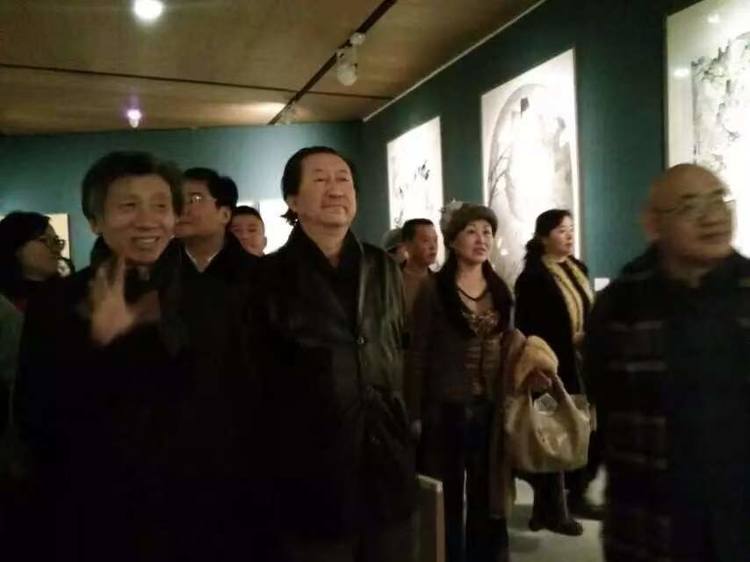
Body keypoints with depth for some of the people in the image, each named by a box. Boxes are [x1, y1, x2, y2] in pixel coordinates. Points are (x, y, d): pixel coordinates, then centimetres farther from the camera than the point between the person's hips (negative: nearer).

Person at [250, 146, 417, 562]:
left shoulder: (383, 269, 7)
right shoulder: (269, 277, -7)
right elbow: (257, 379, -5)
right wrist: (276, 458, -2)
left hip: (389, 474, 4)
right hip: (312, 484, -4)